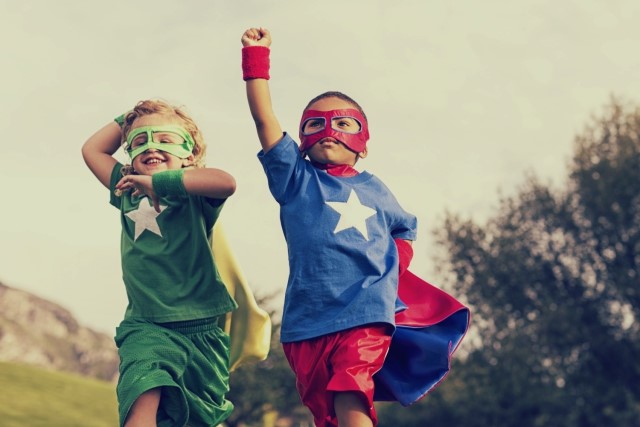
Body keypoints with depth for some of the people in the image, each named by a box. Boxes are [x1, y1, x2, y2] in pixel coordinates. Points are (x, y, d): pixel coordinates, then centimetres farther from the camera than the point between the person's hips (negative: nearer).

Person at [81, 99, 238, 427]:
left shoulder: (194, 193, 0)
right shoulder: (129, 191, 16)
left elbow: (226, 182, -23)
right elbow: (92, 149, 26)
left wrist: (159, 182, -22)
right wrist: (128, 117, 20)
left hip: (201, 329, -1)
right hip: (146, 328, 1)